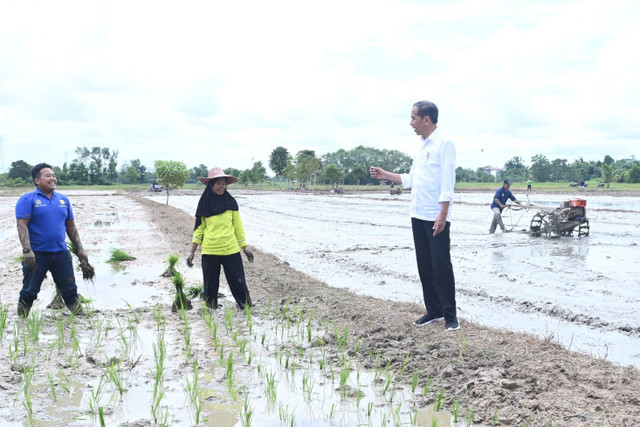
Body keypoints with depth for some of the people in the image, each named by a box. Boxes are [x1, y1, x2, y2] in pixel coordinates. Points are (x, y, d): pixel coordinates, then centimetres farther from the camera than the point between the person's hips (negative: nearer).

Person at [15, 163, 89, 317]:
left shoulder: (63, 199, 12)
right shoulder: (28, 199, -3)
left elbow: (71, 227, 17)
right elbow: (22, 225, -12)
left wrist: (80, 248, 13)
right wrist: (27, 250, -24)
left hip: (61, 253, 4)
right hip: (37, 254, -4)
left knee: (70, 289, 8)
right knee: (29, 291, 3)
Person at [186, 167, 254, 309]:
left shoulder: (230, 202, 3)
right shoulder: (204, 203, 3)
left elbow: (238, 226, 8)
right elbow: (199, 228, 7)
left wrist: (245, 247, 5)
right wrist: (192, 252, 2)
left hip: (230, 249, 0)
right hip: (209, 251, 0)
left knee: (237, 280, 1)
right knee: (211, 282, 7)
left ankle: (246, 306, 14)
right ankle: (211, 308, 24)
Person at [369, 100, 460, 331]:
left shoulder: (444, 144, -8)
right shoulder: (421, 147, 16)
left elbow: (447, 182, -14)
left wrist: (443, 214, -19)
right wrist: (385, 175, 18)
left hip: (436, 217, -8)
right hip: (418, 216, 8)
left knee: (441, 265, -5)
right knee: (424, 266, 10)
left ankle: (450, 314, 3)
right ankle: (433, 310, 19)